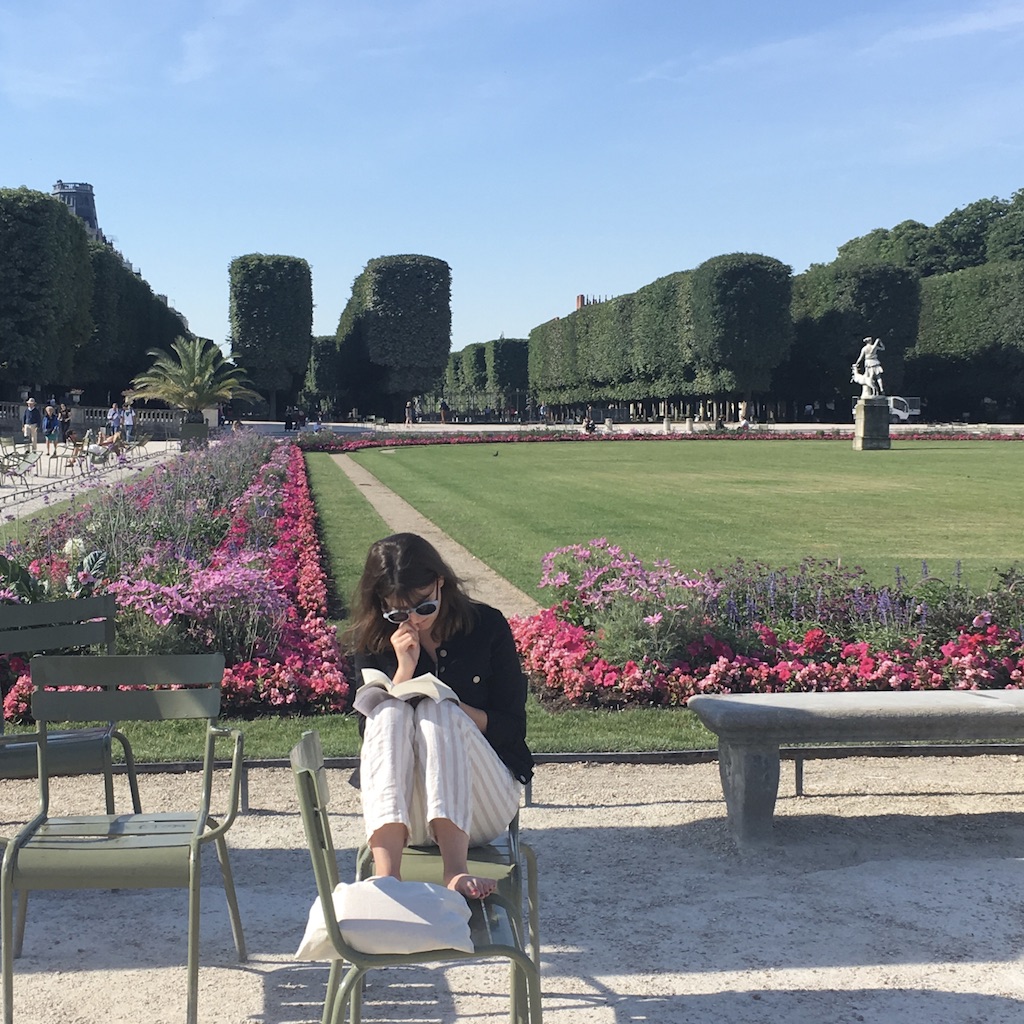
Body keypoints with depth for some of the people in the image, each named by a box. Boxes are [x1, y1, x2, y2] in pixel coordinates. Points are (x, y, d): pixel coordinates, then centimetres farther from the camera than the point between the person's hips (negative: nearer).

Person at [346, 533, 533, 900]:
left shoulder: (487, 626, 1)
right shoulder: (373, 642, 4)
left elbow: (512, 728, -1)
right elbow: (371, 733, -4)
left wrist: (446, 707, -16)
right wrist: (404, 670, -16)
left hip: (481, 809, -1)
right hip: (405, 812, 1)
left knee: (436, 712, -28)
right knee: (390, 712, -27)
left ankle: (455, 870, -46)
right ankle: (386, 873, -46)